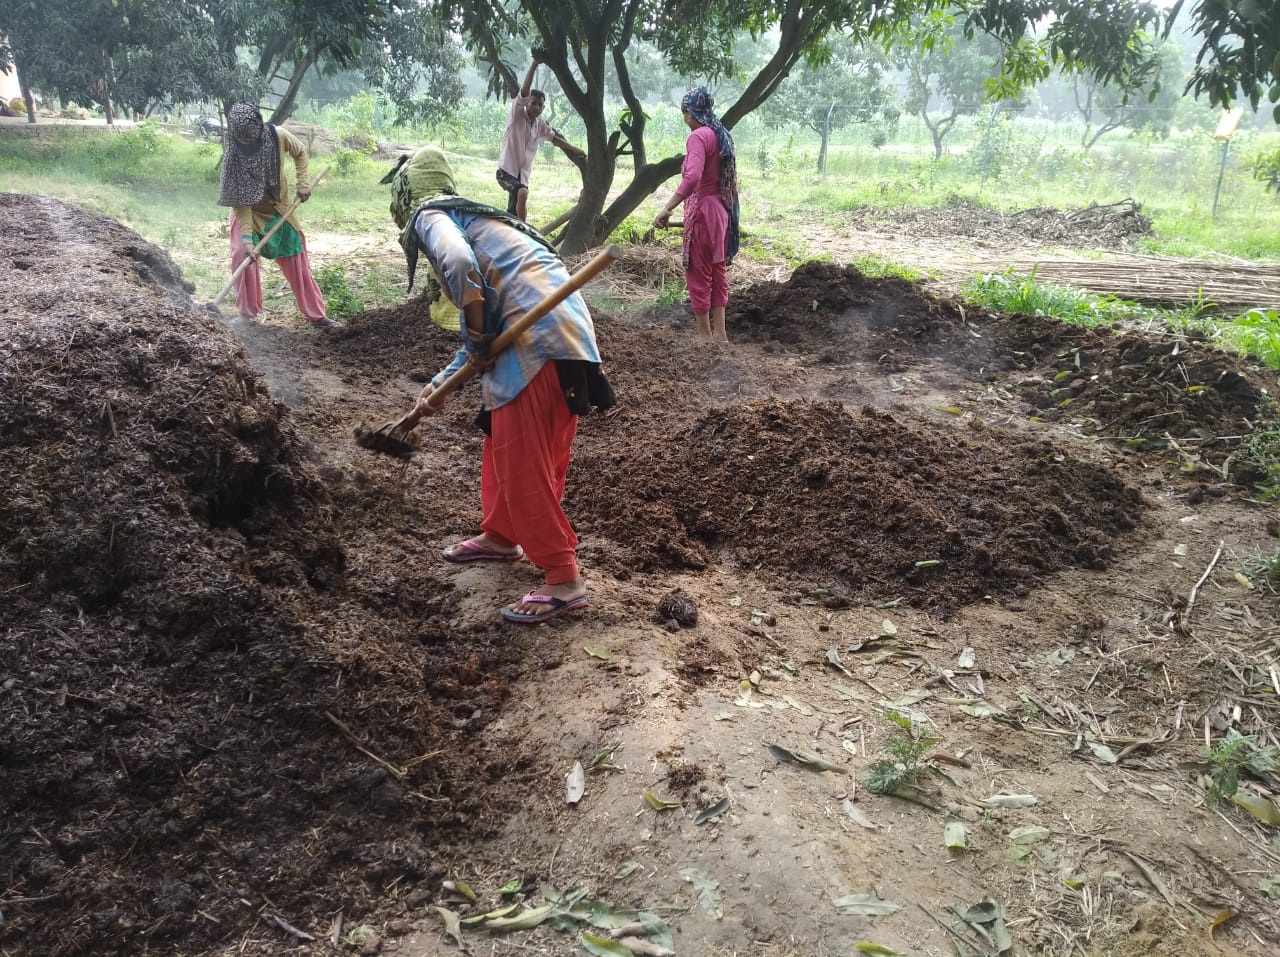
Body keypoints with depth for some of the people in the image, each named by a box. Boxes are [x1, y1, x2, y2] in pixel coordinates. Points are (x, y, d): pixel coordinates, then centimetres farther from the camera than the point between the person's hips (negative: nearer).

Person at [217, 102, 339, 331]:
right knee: (242, 254, -20)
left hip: (279, 208, 2)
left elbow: (300, 152, 1)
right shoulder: (233, 156, -26)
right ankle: (247, 313, -4)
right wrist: (247, 238, -34)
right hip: (249, 212, -2)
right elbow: (241, 201, -26)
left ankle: (317, 315, 13)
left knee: (297, 260, 4)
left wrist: (303, 183, -11)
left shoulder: (278, 136, -22)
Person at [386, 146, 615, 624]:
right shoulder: (469, 218, 31)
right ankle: (500, 536, 41)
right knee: (503, 444, 24)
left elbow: (459, 263, -22)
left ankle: (564, 581, 3)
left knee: (522, 461, -2)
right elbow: (484, 324, 32)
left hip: (539, 338, -9)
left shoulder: (429, 214, 4)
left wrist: (477, 338, -9)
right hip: (560, 330, 9)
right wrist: (439, 386, 36)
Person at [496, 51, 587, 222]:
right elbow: (524, 91, -23)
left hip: (523, 174, 7)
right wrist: (535, 63, -29)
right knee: (523, 193, -32)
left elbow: (554, 137, 25)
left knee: (513, 215, 10)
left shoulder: (540, 124, 9)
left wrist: (575, 150, 27)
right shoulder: (517, 114, -9)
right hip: (507, 170, -7)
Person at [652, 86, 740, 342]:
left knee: (699, 274, 0)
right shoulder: (722, 135, 12)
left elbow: (692, 178, -29)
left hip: (702, 211, -9)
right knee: (716, 273, 15)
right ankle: (719, 333, 21)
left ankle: (705, 335, 5)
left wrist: (667, 209, -32)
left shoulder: (698, 136, -15)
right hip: (720, 210, 9)